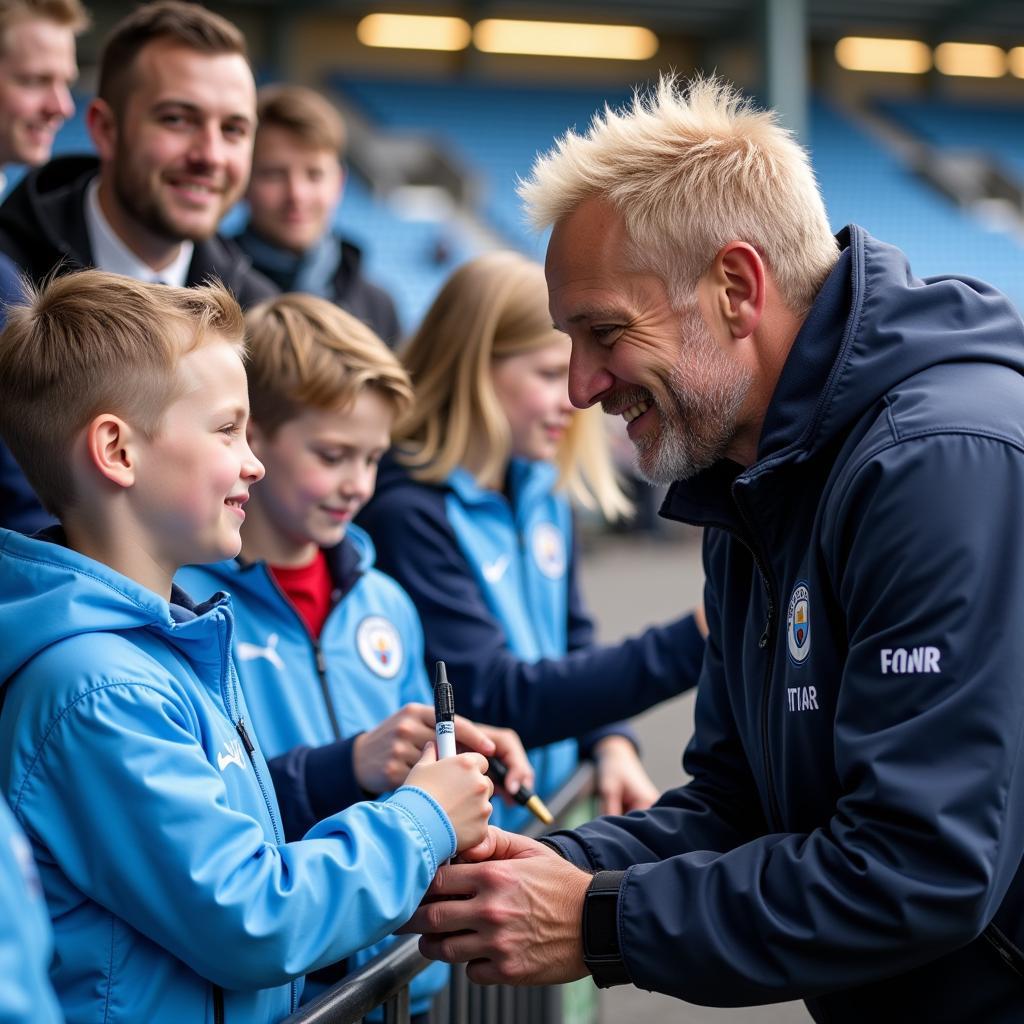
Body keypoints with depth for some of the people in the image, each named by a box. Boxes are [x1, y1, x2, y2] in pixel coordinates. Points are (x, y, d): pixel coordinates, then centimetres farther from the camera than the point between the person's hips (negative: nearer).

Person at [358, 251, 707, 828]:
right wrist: (692, 646, -24)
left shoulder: (543, 492, 9)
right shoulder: (407, 513, -16)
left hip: (562, 802, 7)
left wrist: (611, 742, 1)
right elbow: (494, 702, -20)